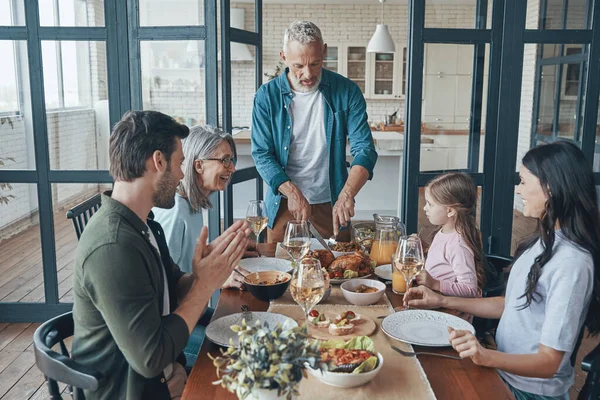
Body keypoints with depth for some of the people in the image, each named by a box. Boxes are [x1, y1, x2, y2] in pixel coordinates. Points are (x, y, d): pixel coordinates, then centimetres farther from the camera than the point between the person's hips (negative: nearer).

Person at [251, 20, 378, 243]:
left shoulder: (347, 92, -7)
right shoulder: (267, 96, -7)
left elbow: (364, 150, -12)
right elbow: (262, 155, -8)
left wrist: (346, 195, -28)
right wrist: (292, 192, -22)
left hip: (332, 206, 0)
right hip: (284, 206, 0)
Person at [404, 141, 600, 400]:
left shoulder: (571, 263, -25)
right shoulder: (544, 242, 2)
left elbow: (549, 362, -23)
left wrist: (487, 357, -40)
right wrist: (443, 301, 7)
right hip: (504, 373, 7)